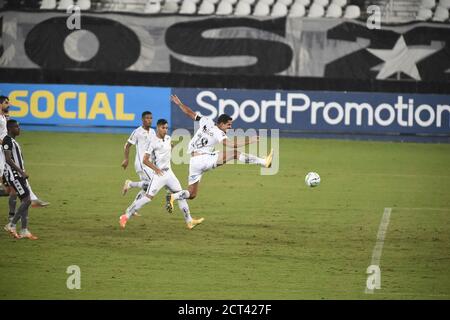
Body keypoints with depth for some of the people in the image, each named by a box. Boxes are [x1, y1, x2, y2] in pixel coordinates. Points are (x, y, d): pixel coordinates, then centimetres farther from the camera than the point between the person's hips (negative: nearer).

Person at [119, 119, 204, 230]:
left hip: (169, 172, 7)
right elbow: (145, 160, -15)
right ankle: (126, 216, -5)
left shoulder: (168, 138, 6)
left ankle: (189, 221, 11)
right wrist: (156, 169, -18)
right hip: (159, 174, -7)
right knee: (148, 197, -12)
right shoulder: (153, 143, -15)